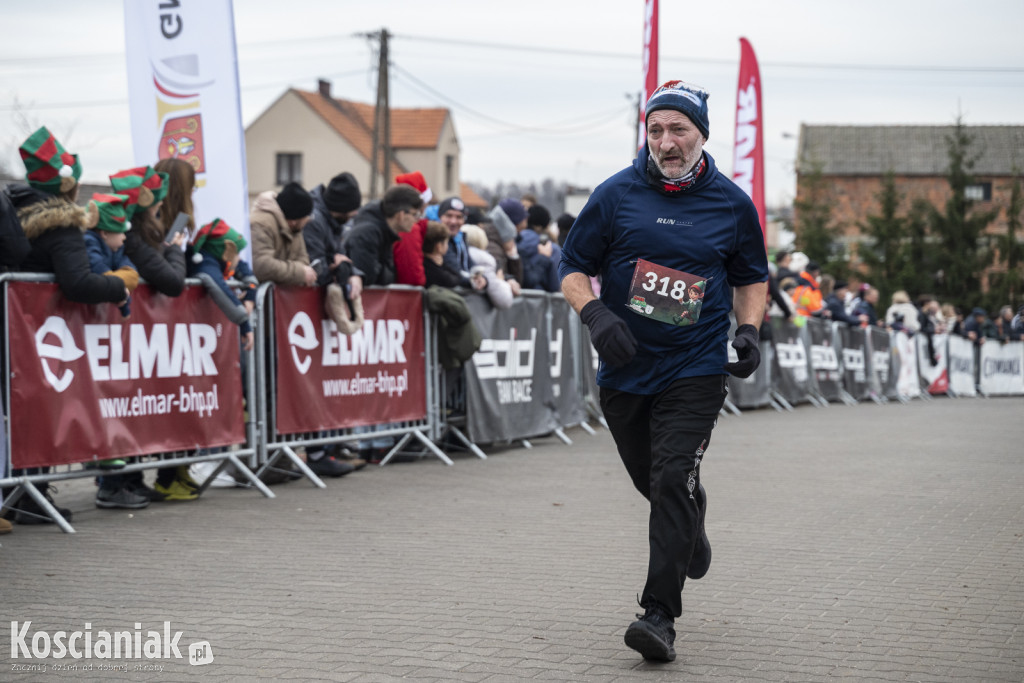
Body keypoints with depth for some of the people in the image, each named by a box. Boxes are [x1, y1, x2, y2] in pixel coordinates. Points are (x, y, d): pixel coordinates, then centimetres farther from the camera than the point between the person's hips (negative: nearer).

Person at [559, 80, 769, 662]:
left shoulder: (732, 203, 0)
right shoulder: (617, 194, -2)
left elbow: (752, 277, 15)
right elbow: (574, 268, 3)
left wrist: (749, 330, -3)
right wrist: (595, 313, -16)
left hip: (696, 369, -2)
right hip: (624, 368, 2)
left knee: (673, 480, -15)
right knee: (651, 481, 16)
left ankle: (661, 615, -12)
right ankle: (692, 526, 52)